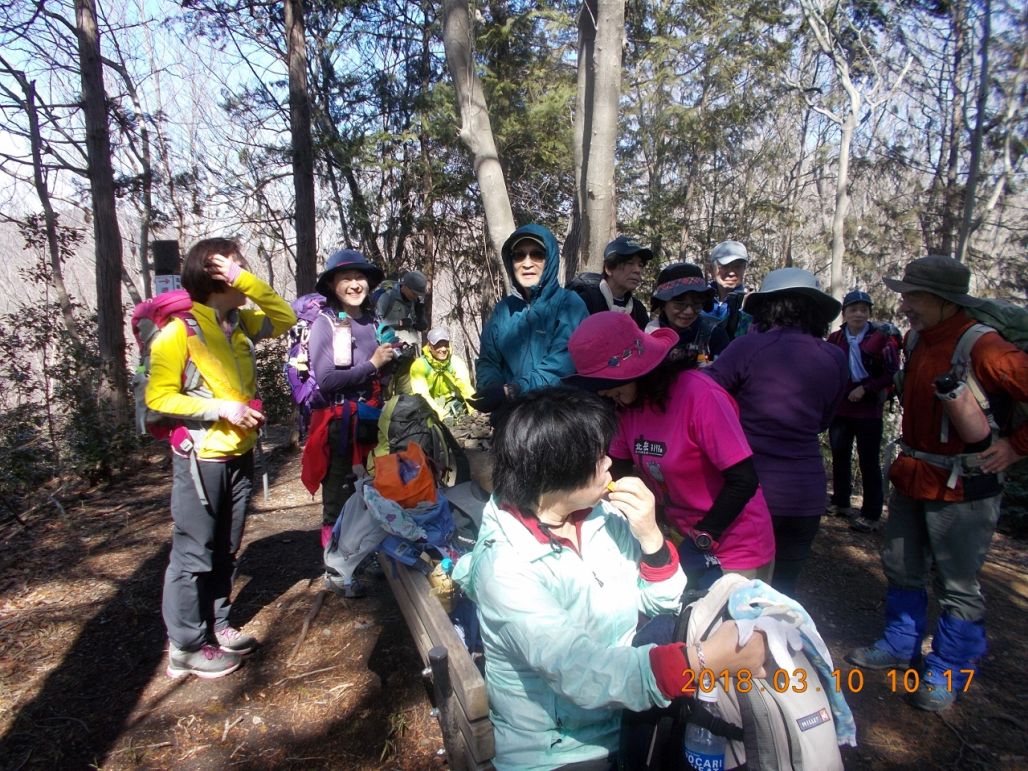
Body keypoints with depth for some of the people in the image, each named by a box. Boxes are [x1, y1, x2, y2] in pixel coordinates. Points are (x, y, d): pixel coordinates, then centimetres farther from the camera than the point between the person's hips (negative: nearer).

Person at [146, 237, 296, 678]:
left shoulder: (240, 323, 6)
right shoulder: (179, 331, -13)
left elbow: (285, 317, 3)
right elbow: (158, 396, -14)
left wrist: (246, 280, -7)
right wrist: (221, 409, -21)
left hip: (240, 456, 7)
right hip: (200, 459, -7)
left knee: (226, 550, 16)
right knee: (194, 554, 3)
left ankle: (216, 624, 31)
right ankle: (186, 647, 15)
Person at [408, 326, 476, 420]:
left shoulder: (456, 362, -10)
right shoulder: (419, 365, -16)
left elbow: (466, 386, -21)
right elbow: (421, 394, -26)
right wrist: (438, 411, -41)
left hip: (450, 403, 2)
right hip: (429, 407, -2)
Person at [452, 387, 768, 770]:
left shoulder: (603, 514, -7)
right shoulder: (504, 565, -24)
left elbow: (661, 603, 0)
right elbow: (582, 673, -32)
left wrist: (650, 535, -17)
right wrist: (704, 660, -36)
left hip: (625, 722, 6)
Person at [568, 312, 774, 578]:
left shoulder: (700, 395, -26)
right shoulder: (629, 402, -6)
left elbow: (743, 481, -24)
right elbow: (619, 467, 5)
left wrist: (701, 540, -20)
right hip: (686, 540, 6)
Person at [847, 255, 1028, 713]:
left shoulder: (983, 349, -21)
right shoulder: (916, 339, 3)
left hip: (961, 486, -8)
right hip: (913, 477, 8)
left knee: (957, 585, 8)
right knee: (901, 569, 19)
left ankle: (948, 675, 25)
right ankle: (899, 646, 38)